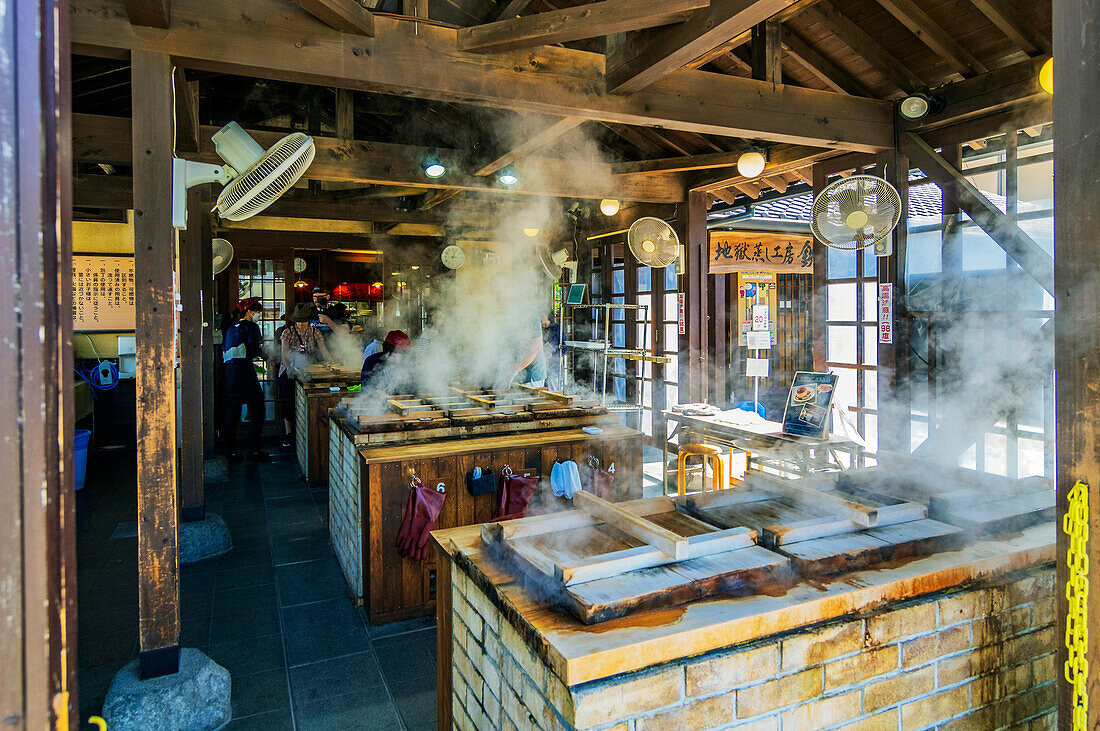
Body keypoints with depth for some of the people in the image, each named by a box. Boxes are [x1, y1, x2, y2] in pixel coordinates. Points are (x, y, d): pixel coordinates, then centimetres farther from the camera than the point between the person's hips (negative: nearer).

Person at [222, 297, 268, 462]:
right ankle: (254, 451, 2)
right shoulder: (251, 326, -2)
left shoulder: (231, 328, 19)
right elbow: (257, 350, -11)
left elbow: (224, 354, 19)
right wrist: (267, 356, 10)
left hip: (229, 372, 7)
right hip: (245, 372, -7)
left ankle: (231, 451, 13)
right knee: (257, 411, 2)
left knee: (231, 413, 10)